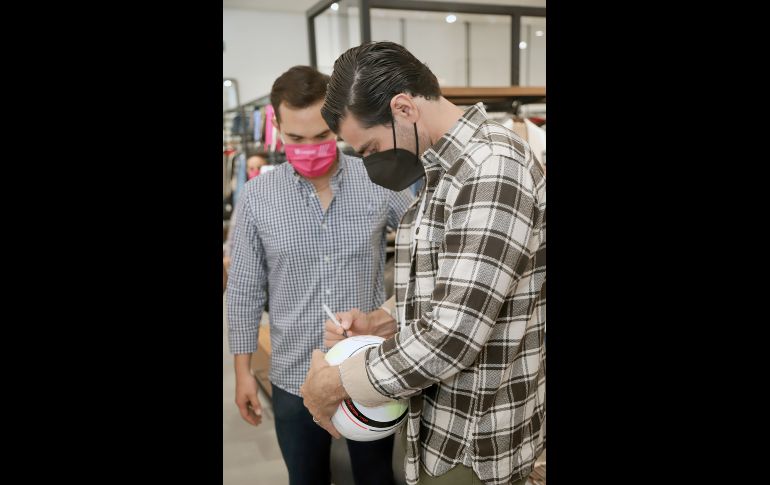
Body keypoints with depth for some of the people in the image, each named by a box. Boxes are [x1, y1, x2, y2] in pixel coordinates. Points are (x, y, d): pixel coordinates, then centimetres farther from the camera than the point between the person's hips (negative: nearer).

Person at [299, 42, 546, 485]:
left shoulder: (491, 169, -23)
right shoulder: (451, 169, 9)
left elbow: (452, 337, -28)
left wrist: (333, 383, -15)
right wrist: (381, 324, -1)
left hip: (473, 446, -8)